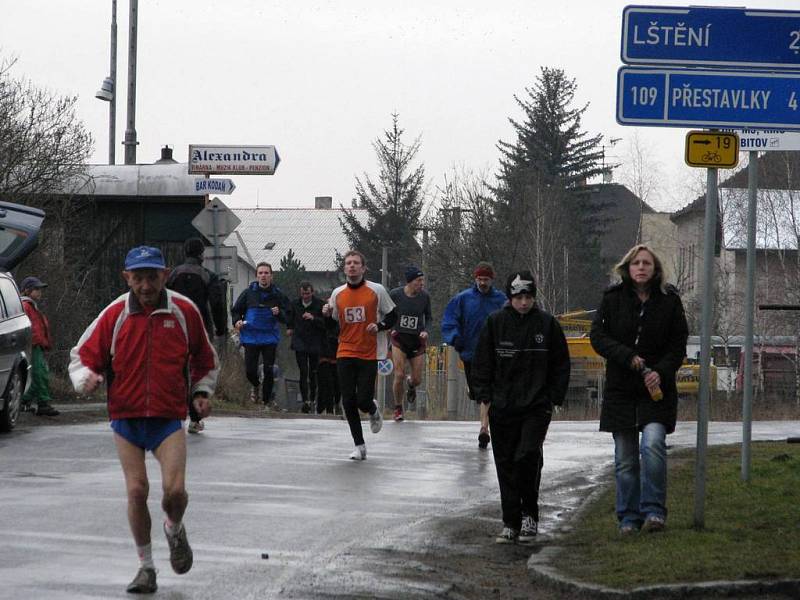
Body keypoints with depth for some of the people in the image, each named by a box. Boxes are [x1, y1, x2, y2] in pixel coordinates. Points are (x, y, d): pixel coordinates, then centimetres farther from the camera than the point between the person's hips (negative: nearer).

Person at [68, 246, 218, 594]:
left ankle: (175, 530, 22)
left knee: (174, 489, -14)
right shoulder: (115, 315, -2)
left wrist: (202, 392, 5)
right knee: (136, 491, -5)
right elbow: (83, 355, 4)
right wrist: (85, 378, -17)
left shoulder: (184, 311, 0)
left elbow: (204, 358, 16)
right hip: (126, 418, 1)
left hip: (169, 418, -1)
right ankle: (146, 567, 9)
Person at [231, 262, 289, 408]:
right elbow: (236, 310, 12)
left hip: (270, 339, 0)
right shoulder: (249, 293, 1)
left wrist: (279, 313, -19)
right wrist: (237, 321, -7)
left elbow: (286, 317, 2)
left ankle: (266, 400, 14)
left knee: (269, 371, -2)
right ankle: (255, 386, 32)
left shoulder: (277, 294, 0)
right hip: (250, 337, 0)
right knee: (250, 370, -2)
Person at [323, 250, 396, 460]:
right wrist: (326, 314, -6)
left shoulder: (377, 290, -2)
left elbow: (392, 316, 6)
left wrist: (379, 326, -12)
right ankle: (359, 446, 9)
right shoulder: (337, 293, 7)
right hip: (345, 354, 3)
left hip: (369, 355, -3)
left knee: (363, 401, -9)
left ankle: (374, 411, 29)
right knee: (348, 402, -2)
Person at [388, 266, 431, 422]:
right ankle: (398, 408, 10)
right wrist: (391, 328, -6)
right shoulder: (395, 295, -9)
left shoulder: (424, 297, -3)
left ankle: (410, 385, 41)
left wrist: (425, 330, -4)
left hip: (417, 340, 2)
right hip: (399, 338, -2)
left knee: (417, 380, 1)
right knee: (399, 375, -12)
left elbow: (428, 317, 12)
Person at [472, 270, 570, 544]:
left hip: (536, 407, -2)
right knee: (506, 465, 4)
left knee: (528, 455, -18)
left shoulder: (547, 323, 2)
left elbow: (560, 365, 8)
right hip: (502, 408, 2)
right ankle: (510, 523, 12)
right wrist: (484, 397, 1)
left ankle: (529, 514, -1)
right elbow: (482, 363, 7)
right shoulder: (495, 323, 3)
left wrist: (554, 398, 2)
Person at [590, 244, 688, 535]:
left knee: (653, 444, -21)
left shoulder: (669, 301, 1)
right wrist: (628, 357, -17)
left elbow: (678, 345, 2)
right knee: (625, 459, 4)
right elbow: (597, 336, -3)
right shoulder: (613, 299, 2)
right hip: (621, 389, 1)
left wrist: (661, 372, -15)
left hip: (656, 389, -1)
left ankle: (653, 511, -14)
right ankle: (629, 517, 13)